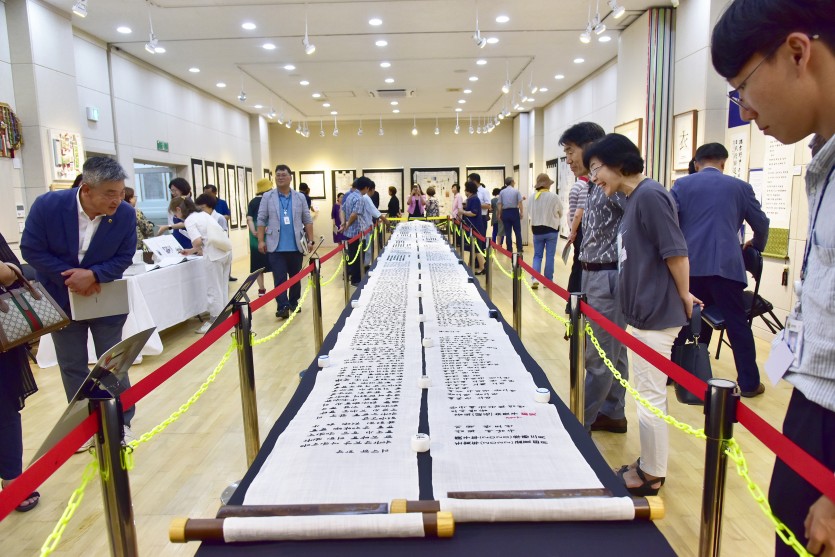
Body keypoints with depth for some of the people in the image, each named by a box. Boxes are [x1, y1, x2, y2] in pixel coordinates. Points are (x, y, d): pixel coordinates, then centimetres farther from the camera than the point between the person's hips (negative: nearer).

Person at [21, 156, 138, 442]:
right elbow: (31, 249, -13)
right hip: (62, 299, 1)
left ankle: (122, 422, 21)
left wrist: (93, 274, -27)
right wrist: (69, 278, -20)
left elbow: (124, 257, -11)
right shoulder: (47, 205, -20)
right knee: (72, 366, 11)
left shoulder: (126, 214, -19)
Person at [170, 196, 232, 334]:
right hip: (225, 251, 9)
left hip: (215, 255, -9)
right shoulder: (202, 214, 21)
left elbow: (198, 241, -18)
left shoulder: (189, 220, -4)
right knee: (222, 287, 16)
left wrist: (199, 251, 2)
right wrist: (191, 251, 27)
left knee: (213, 289, 1)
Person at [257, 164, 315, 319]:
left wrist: (310, 240, 2)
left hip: (296, 246, 2)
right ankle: (283, 306, -4)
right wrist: (261, 241, -5)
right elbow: (261, 220, 1)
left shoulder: (300, 197, 7)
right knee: (279, 278, -4)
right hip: (276, 246, -2)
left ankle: (294, 303, 24)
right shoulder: (267, 197, 3)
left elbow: (307, 220, 7)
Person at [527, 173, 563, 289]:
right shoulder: (553, 196, -12)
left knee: (537, 255, 10)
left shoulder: (532, 198, -3)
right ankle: (548, 280, 12)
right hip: (552, 229, -3)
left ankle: (535, 278, -6)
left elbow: (530, 214, 4)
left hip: (537, 230, 3)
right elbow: (560, 212, 1)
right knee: (550, 256, 7)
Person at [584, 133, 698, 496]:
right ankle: (649, 465, 33)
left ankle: (652, 477, 18)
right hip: (642, 312, 10)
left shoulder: (650, 195, -17)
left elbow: (676, 251, -19)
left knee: (651, 398, 3)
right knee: (646, 395, 18)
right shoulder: (634, 199, 13)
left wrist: (684, 297, -8)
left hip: (656, 315, -10)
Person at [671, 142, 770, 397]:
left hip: (688, 264, 1)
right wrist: (756, 245, 36)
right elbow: (761, 224, 16)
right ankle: (749, 383, 12)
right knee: (737, 324, 6)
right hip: (725, 265, -1)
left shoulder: (682, 184, 7)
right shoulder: (740, 187, 11)